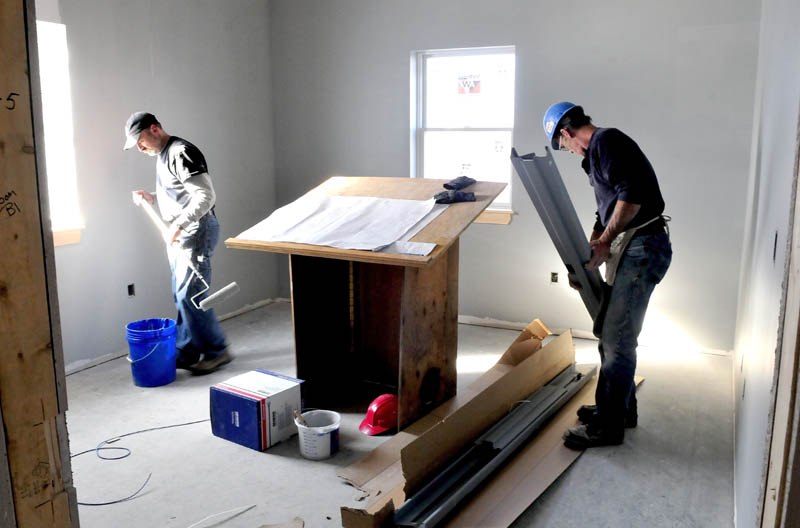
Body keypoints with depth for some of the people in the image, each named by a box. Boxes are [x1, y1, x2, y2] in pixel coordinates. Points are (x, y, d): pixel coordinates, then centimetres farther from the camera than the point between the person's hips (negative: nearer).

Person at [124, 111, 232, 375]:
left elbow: (205, 196, -24)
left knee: (189, 295, -9)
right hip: (177, 235, 10)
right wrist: (152, 197, 13)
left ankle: (217, 351, 3)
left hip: (197, 232, -10)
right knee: (182, 296, 12)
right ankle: (187, 353, 20)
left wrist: (178, 224, -29)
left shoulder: (182, 153, -16)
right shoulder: (162, 155, 16)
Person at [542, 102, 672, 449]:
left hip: (641, 249, -10)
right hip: (632, 250, 10)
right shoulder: (597, 153, 23)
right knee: (610, 333, 17)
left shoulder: (605, 141, -9)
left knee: (616, 339, -5)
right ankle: (619, 408, 31)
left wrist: (604, 242, -17)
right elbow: (606, 214, 26)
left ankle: (608, 426, 5)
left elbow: (632, 195, -23)